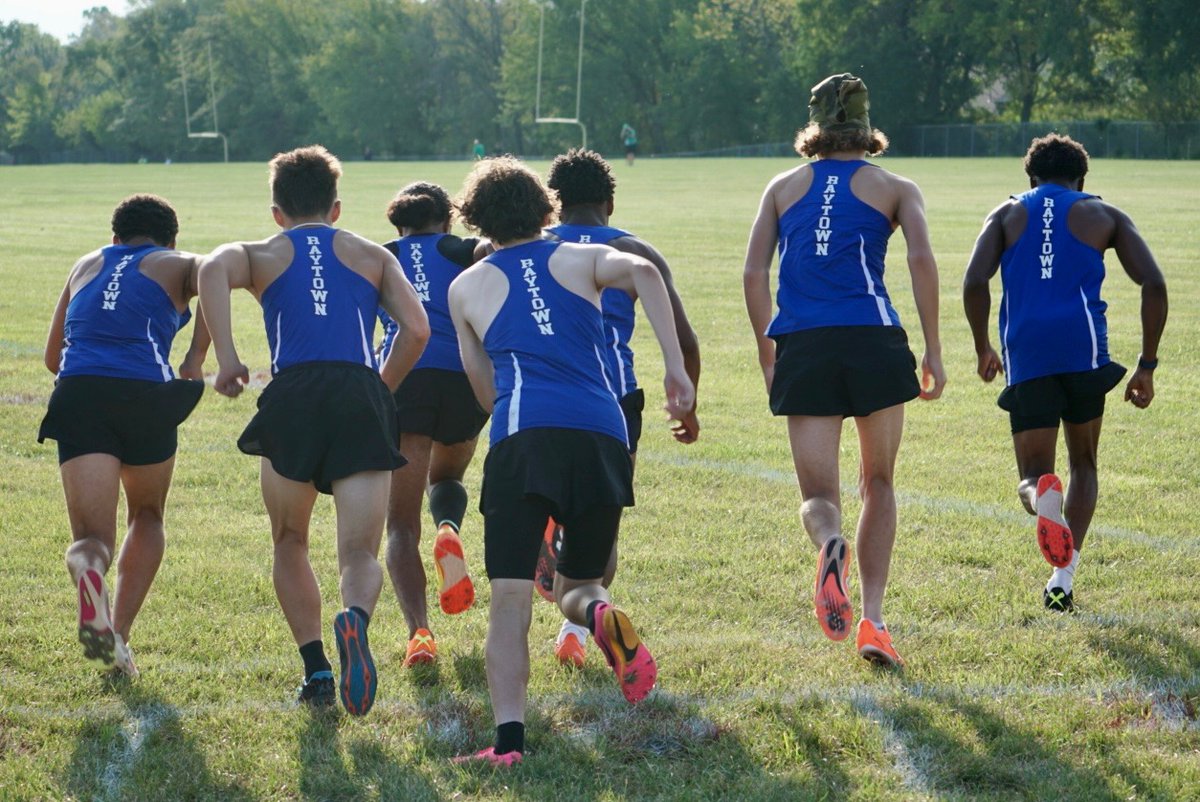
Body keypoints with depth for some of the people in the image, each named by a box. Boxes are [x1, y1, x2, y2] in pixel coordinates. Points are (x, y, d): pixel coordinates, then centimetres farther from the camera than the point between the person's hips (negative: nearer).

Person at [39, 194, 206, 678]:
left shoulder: (86, 266, 29)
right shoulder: (177, 265, 19)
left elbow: (53, 357, 32)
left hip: (77, 393, 2)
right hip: (146, 393, -2)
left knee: (93, 536, 1)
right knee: (147, 517, 23)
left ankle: (88, 564, -37)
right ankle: (118, 635, 7)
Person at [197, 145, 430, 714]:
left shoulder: (259, 254, 21)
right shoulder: (373, 255, 24)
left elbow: (213, 268, -4)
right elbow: (416, 330, 9)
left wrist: (227, 358, -6)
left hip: (293, 394, 0)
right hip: (362, 396, 0)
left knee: (291, 544, 20)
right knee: (360, 553, -1)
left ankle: (316, 670, 8)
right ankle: (355, 618, -35)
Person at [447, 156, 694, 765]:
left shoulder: (466, 286, 20)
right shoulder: (583, 258, 21)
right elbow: (642, 273, -2)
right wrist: (676, 368, -4)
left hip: (522, 438, -2)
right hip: (602, 434, 2)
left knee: (510, 600, -3)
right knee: (577, 584, 17)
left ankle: (509, 738, -19)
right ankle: (600, 615, -20)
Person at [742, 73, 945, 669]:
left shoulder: (784, 187, 17)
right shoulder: (894, 188, 11)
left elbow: (754, 272, 7)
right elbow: (921, 258, -5)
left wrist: (767, 352, 15)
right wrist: (933, 351, -3)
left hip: (801, 349, 1)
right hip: (874, 339, -1)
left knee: (818, 494, 4)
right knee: (877, 483, 16)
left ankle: (830, 544, -32)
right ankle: (872, 619, 5)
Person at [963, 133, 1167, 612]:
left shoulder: (1006, 214, 18)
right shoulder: (1104, 216, 17)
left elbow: (974, 282, 0)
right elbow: (1153, 285, 3)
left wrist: (983, 349, 14)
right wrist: (1147, 366, 9)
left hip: (1025, 357, 0)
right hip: (1083, 349, 0)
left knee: (1032, 475, 9)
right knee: (1083, 464, 19)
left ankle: (1043, 494, -31)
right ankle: (1063, 576, 1)